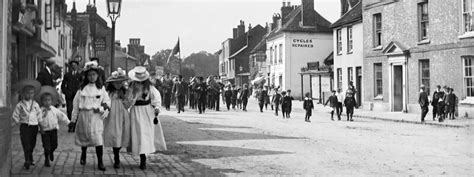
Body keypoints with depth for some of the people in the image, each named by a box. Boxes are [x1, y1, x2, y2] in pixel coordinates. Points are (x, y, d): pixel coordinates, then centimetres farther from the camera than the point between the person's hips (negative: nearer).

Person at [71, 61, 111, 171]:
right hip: (84, 115, 1)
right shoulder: (82, 88, 3)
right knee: (84, 137, 13)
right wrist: (74, 118, 4)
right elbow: (76, 103, 5)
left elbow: (107, 102, 8)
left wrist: (101, 109, -9)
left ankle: (100, 162, -7)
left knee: (98, 139, -10)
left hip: (96, 116, -1)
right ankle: (83, 156, 39)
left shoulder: (101, 88, 4)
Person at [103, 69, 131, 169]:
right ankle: (117, 160, -1)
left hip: (123, 117, 3)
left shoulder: (124, 92, 9)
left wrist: (123, 97, -8)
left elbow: (128, 105, 6)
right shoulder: (108, 92, -1)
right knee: (115, 136, -9)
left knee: (121, 137, 4)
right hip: (112, 117, -3)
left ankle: (116, 158, 24)